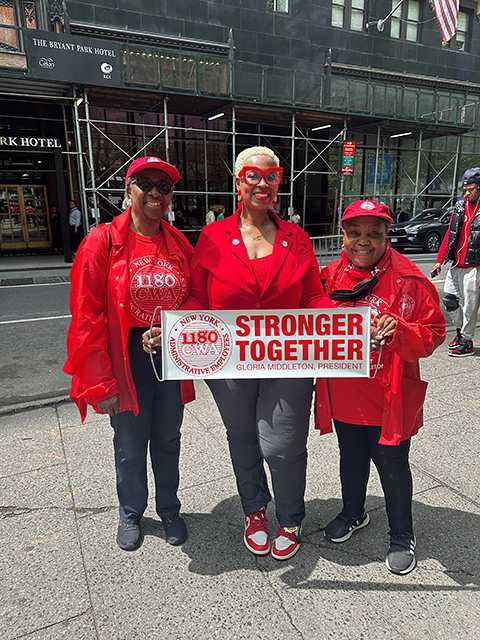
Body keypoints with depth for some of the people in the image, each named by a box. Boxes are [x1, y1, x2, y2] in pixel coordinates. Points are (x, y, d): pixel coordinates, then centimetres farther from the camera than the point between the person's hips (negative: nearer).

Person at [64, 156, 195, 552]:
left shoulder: (180, 245, 4)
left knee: (168, 439, 18)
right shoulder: (103, 242, -9)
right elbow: (87, 317, -11)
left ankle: (169, 509, 42)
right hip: (127, 360, -3)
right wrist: (101, 381, -12)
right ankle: (131, 514, 40)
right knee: (130, 445, 13)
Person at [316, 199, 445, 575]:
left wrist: (400, 330, -28)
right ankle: (354, 513, 49)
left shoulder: (408, 279, -12)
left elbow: (433, 333, -10)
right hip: (344, 395, 4)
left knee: (392, 465, 11)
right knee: (351, 458, 22)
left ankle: (402, 536, 37)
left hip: (388, 396, -4)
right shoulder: (331, 275, 0)